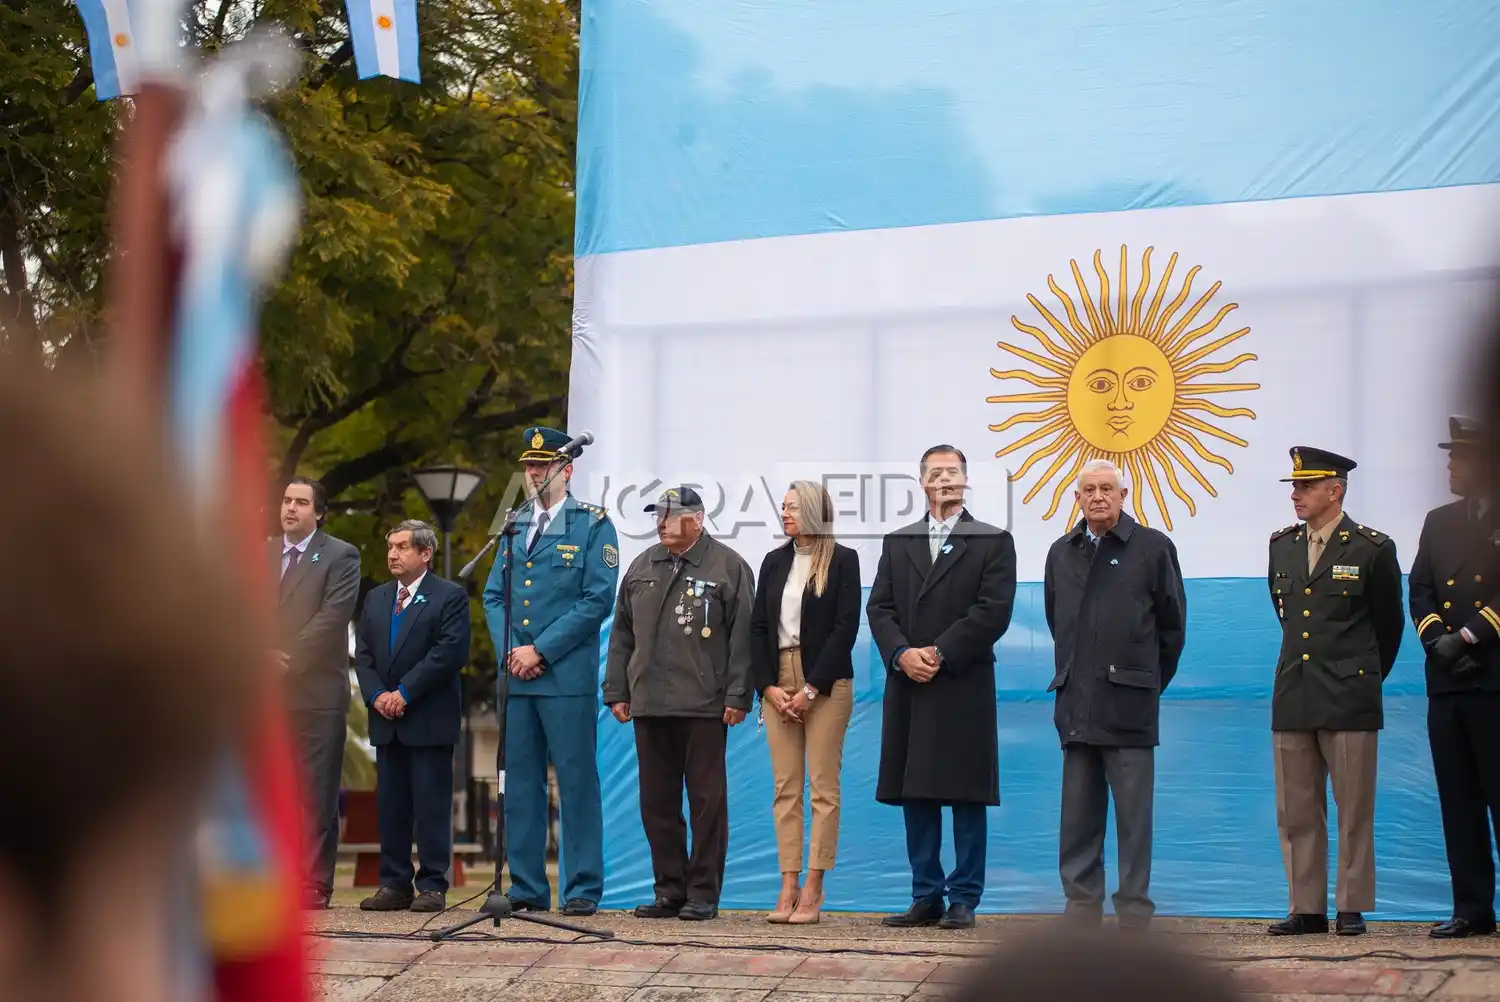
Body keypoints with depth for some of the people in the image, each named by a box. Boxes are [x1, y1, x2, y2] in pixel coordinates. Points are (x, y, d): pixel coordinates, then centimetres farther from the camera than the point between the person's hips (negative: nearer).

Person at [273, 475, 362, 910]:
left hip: (316, 691, -5)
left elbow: (331, 618, -9)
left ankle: (314, 885, -3)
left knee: (316, 792, -4)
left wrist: (287, 659, -12)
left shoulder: (340, 556, 1)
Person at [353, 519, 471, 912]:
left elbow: (449, 652, -13)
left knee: (432, 804, -4)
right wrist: (377, 695, -5)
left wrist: (404, 692, -16)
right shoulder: (376, 598, 17)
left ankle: (433, 887, 0)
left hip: (430, 719, -6)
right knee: (389, 803, 6)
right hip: (386, 719, 6)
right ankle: (394, 885, 11)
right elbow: (363, 655, 12)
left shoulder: (450, 597, -2)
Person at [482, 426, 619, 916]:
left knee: (576, 782, -3)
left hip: (567, 675, -5)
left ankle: (583, 889, 2)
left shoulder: (593, 524, 0)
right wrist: (509, 650, -3)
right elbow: (493, 595, 16)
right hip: (516, 675, 5)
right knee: (520, 783, 6)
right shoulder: (515, 525, 17)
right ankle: (527, 888, 12)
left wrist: (540, 650, -11)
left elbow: (597, 599, -8)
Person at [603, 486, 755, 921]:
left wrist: (737, 697, -10)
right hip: (648, 705, 5)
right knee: (657, 802, 7)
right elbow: (622, 635, 18)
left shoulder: (727, 567, 0)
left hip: (703, 706, -5)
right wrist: (616, 691, 11)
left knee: (706, 800, -1)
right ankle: (669, 890, 14)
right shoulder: (642, 568, 16)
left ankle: (703, 893, 5)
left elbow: (743, 637, -4)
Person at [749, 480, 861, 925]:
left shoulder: (842, 561, -1)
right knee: (785, 789, 3)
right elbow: (758, 627, 10)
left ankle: (812, 891, -3)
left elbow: (845, 627, -8)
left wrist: (811, 689, -13)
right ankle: (788, 889, 3)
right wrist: (768, 686, -3)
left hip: (825, 684, -5)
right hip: (778, 683, 5)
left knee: (823, 788, -3)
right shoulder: (774, 562, 13)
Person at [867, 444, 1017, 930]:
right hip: (908, 688, 4)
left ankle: (964, 899, 3)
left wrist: (939, 653, -13)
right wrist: (902, 654, -9)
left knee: (967, 795, -2)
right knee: (916, 796, 5)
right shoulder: (897, 543, 16)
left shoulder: (994, 542, 3)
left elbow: (993, 612, -7)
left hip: (964, 686, -4)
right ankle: (926, 897, 11)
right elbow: (879, 608, 8)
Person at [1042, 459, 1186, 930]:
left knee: (1134, 816, -1)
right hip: (1076, 707, 4)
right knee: (1078, 817, 6)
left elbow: (1172, 625, 5)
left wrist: (1148, 682, 7)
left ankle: (1134, 913, 3)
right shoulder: (1062, 553, 13)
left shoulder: (1153, 548, 1)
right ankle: (1082, 908, 12)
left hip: (1129, 707, -4)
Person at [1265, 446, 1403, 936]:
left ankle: (1352, 908, 8)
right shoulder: (1282, 545, 9)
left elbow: (1390, 624, 7)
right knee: (1296, 812, 6)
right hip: (1293, 698, 5)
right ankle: (1307, 908, 13)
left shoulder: (1373, 548, -4)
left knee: (1354, 809, 1)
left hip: (1349, 700, -5)